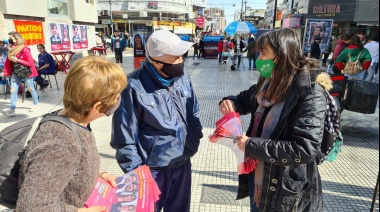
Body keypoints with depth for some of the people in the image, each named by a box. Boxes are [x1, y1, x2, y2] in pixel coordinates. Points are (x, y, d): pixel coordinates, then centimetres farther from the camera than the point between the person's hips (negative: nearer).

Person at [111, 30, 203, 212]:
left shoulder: (181, 75, -3)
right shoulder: (134, 87, -22)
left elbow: (193, 111, 12)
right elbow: (125, 137, -17)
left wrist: (196, 135, 7)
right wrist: (135, 172, -13)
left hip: (183, 163, 6)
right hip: (154, 169, -5)